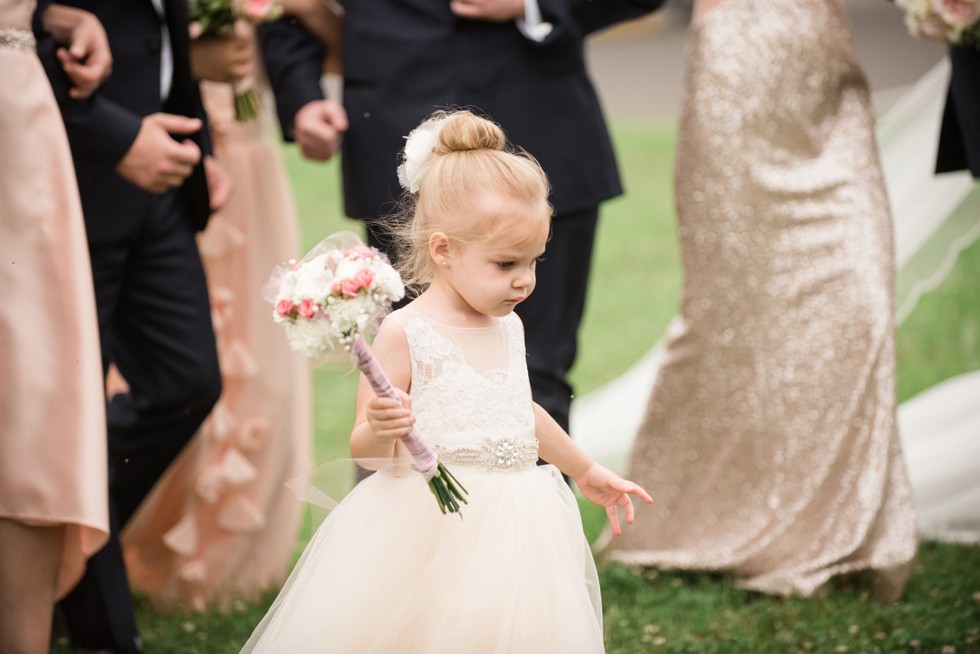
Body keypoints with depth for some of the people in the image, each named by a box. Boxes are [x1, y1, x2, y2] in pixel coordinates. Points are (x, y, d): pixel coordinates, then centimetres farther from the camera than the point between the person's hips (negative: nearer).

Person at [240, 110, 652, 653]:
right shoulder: (406, 333, -11)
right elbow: (367, 453, -11)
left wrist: (587, 472, 40)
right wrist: (379, 431, -33)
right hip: (428, 538, -6)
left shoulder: (507, 327, 11)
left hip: (510, 538, 6)